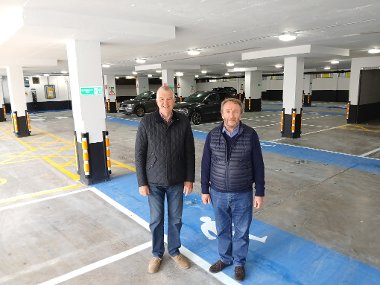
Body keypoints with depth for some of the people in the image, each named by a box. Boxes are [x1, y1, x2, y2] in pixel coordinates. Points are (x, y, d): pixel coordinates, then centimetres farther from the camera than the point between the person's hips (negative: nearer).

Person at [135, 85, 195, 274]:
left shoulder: (183, 122, -6)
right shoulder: (146, 122, -11)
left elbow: (189, 153, -1)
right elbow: (139, 154, -6)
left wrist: (189, 179, -1)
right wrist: (142, 182, -7)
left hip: (177, 181, 2)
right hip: (154, 182, -1)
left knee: (175, 219, 15)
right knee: (156, 220, 13)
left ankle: (174, 251, 37)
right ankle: (157, 254, 34)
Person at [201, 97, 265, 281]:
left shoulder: (250, 135, -11)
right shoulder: (212, 136, -6)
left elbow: (258, 166, -5)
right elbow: (206, 164, 1)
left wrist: (260, 193, -3)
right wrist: (205, 190, 3)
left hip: (243, 194, -1)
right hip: (218, 194, 2)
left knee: (241, 231, 15)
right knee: (222, 230, 19)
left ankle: (239, 262, 38)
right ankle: (225, 258, 43)